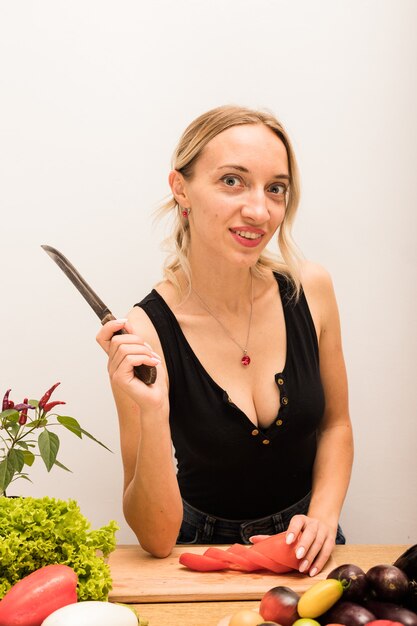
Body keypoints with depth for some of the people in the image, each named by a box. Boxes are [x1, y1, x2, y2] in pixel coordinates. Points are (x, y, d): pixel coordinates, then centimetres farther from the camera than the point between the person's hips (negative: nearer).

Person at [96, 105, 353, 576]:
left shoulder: (310, 288, -8)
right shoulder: (144, 334, -19)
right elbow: (157, 540, -17)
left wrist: (323, 516, -8)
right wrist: (152, 413, -30)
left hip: (303, 542, 2)